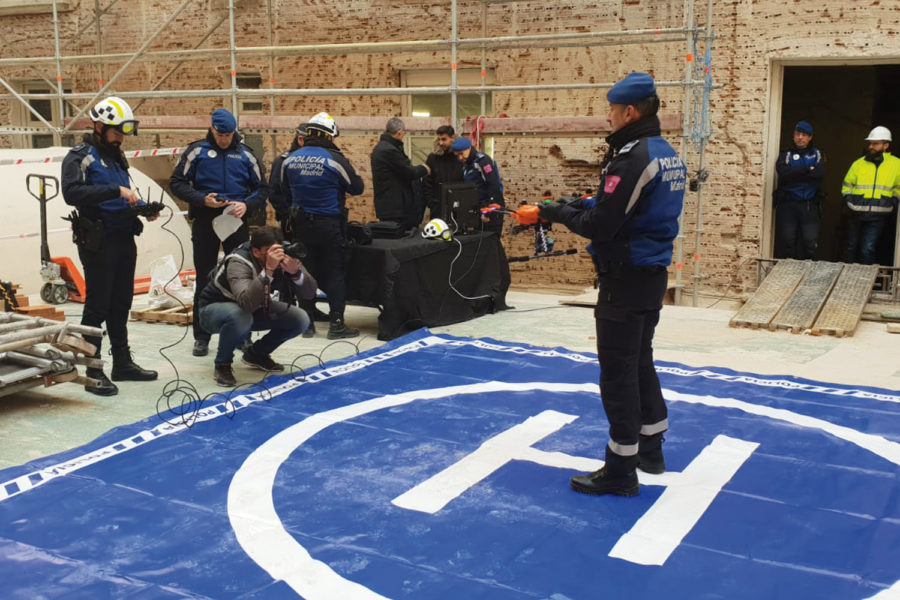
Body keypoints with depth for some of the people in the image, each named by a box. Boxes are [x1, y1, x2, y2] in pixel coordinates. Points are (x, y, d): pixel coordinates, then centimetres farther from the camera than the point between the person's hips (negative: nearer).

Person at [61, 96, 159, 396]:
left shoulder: (117, 157, 18)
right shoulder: (80, 157, -7)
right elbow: (72, 192, -24)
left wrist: (144, 208, 5)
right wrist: (116, 190, -28)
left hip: (124, 239, 8)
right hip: (98, 242, -8)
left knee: (121, 304, 13)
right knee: (97, 306, -4)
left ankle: (122, 363, 22)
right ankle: (93, 371, 3)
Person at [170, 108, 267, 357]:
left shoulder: (245, 154, 8)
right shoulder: (197, 151, 2)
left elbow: (261, 189, 10)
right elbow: (177, 183, 1)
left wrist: (246, 204, -10)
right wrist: (202, 199, -15)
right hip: (205, 222, -1)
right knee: (205, 280, 4)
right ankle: (201, 337, 13)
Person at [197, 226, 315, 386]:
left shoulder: (284, 256, -18)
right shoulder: (238, 263, -34)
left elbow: (309, 293, -22)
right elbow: (247, 303, -51)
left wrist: (296, 272, -42)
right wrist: (268, 270, -55)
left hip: (257, 307, 6)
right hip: (216, 308, -6)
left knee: (301, 320, -12)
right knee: (240, 316, -40)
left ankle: (256, 354, 10)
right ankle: (222, 364, -11)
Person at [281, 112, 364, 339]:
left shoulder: (290, 160, 1)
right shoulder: (335, 159, -13)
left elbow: (285, 192, 13)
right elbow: (357, 188, -3)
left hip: (301, 224, 5)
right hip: (330, 224, -4)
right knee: (335, 272, 3)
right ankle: (336, 323, 3)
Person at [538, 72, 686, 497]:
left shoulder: (633, 157, -20)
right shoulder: (668, 154, 10)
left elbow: (600, 226, -21)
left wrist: (559, 213, -5)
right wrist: (585, 206, 9)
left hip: (626, 279, -10)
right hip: (653, 274, 10)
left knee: (618, 372, -1)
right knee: (641, 363, 21)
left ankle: (621, 470, 8)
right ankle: (650, 450, 34)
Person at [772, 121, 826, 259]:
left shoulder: (817, 154, 14)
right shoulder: (786, 154, 11)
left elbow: (820, 173, -7)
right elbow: (782, 171, -11)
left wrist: (794, 174, -9)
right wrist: (808, 170, -8)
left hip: (809, 205, 1)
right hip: (788, 203, -1)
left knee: (811, 242, -6)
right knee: (787, 241, -2)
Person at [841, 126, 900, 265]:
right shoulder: (858, 164, 2)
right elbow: (846, 186, 14)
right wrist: (849, 200, 0)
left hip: (877, 217, -2)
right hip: (857, 215, 2)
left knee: (868, 249, -11)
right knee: (851, 247, 11)